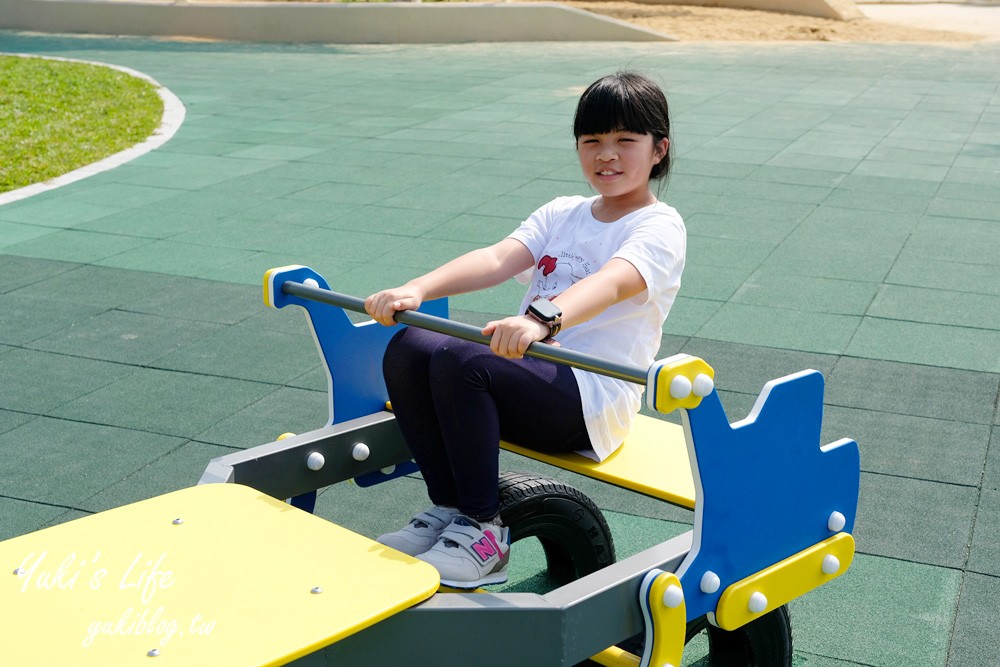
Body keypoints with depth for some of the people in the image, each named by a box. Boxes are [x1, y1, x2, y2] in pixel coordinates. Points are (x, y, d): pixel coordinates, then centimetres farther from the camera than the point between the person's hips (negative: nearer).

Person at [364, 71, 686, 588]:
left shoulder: (659, 228, -5)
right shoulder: (562, 214, 16)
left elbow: (611, 283, -27)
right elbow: (497, 259, -1)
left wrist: (541, 318, -47)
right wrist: (415, 290, -19)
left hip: (593, 398, -7)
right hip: (532, 371, 7)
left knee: (460, 362, -30)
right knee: (408, 350, -14)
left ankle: (482, 530, -15)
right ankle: (448, 507, -3)